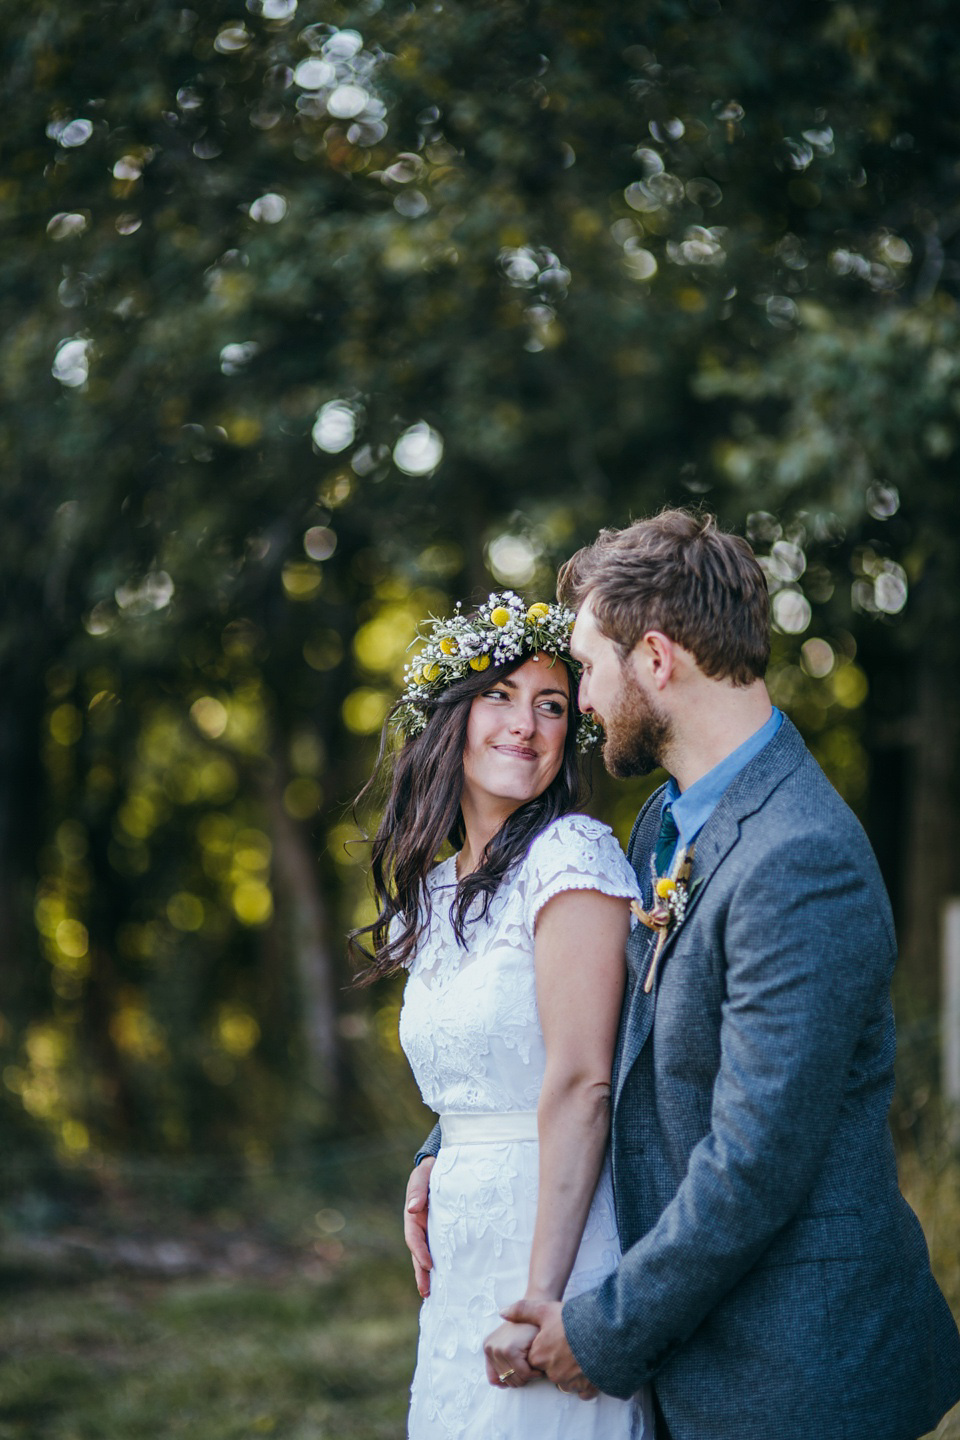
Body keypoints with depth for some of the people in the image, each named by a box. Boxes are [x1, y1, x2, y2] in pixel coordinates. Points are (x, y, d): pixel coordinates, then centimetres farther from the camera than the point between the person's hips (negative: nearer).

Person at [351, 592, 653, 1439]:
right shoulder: (435, 888, 12)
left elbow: (581, 1085, -19)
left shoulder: (571, 854, -13)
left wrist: (541, 1298, -22)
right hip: (466, 1258, 8)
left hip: (558, 1235, -8)